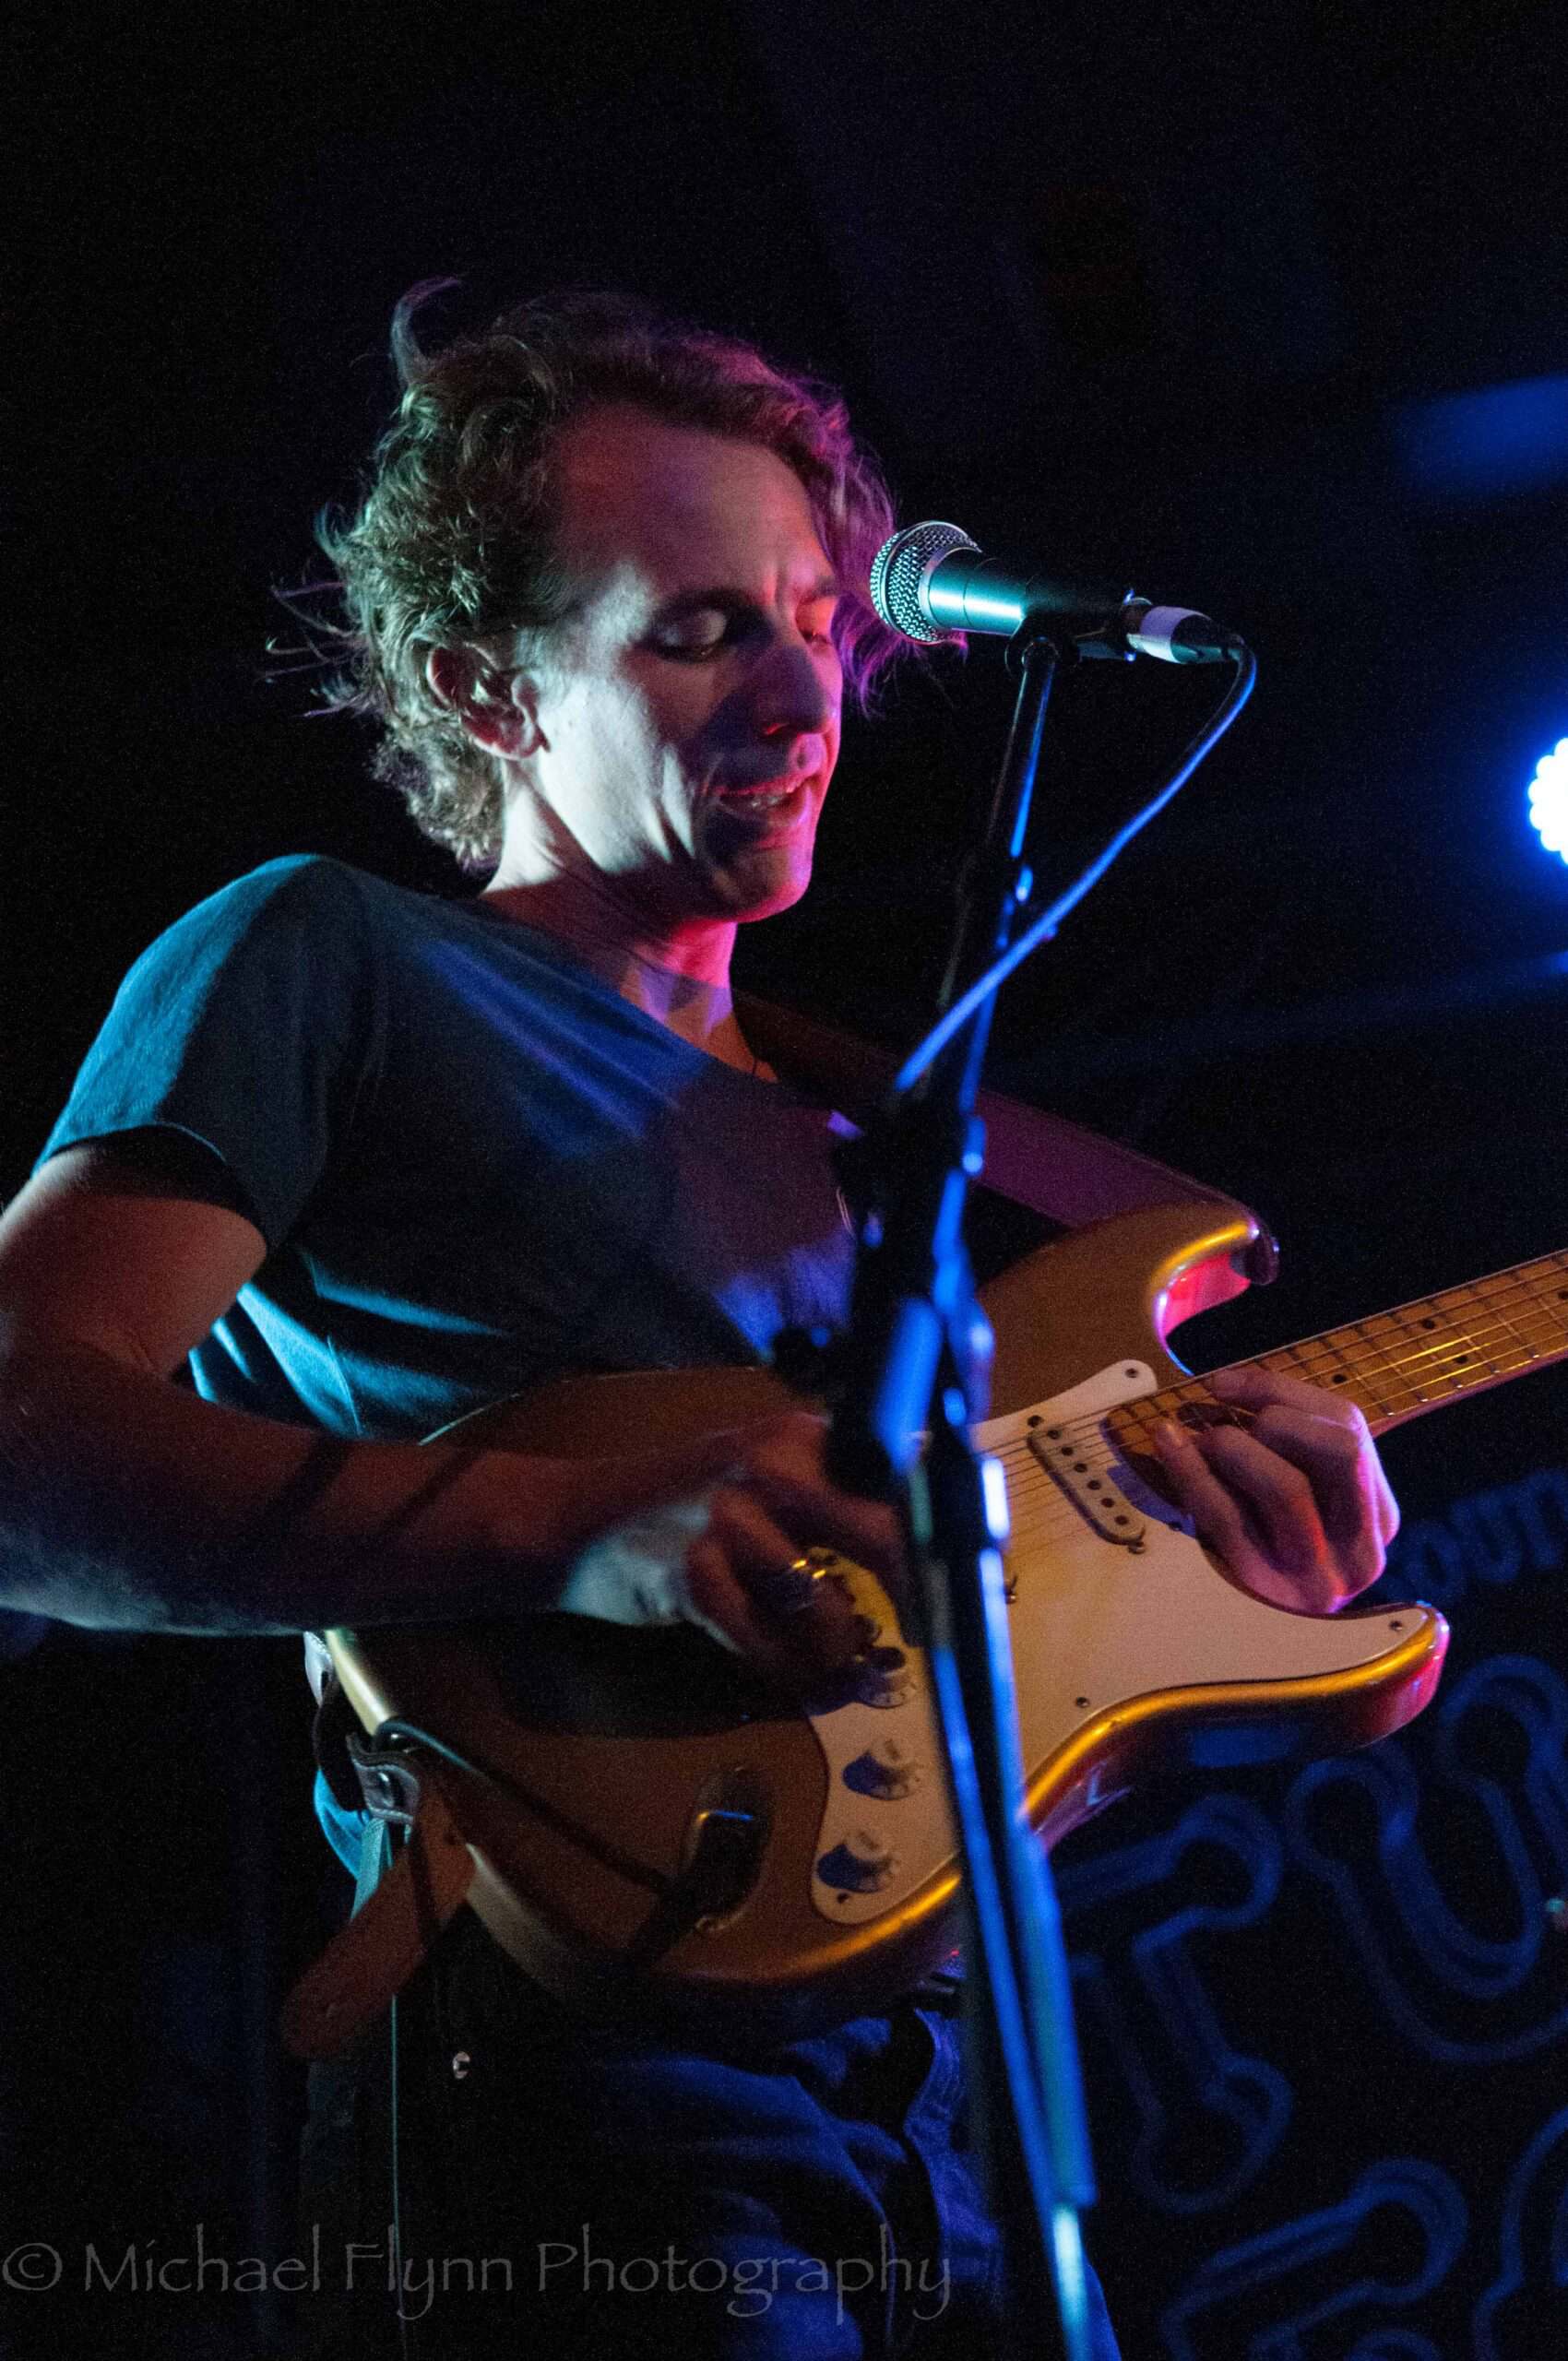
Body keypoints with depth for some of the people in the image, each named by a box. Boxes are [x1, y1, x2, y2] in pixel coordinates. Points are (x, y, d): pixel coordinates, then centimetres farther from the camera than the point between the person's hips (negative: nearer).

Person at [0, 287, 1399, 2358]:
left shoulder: (846, 1139, 22)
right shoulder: (331, 966, 2)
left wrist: (1221, 1561, 1)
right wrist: (566, 1523, -24)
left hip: (935, 2106, 7)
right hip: (590, 2107, -7)